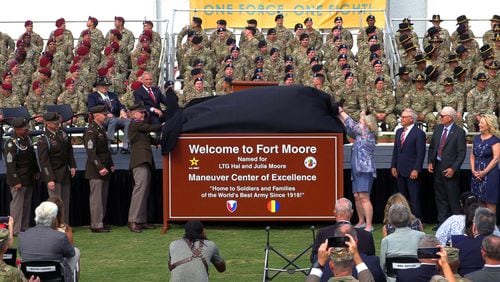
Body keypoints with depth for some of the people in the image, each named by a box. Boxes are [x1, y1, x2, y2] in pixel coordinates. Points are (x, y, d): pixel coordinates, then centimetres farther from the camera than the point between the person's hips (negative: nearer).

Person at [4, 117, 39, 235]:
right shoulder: (11, 144, -19)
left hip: (29, 178, 8)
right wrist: (16, 181, -22)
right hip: (18, 179, -8)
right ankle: (16, 230, 5)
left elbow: (33, 156, 19)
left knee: (27, 203, 13)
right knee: (17, 203, -2)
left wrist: (36, 171, 17)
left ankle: (25, 227, 22)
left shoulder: (27, 138, 7)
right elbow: (10, 164, -20)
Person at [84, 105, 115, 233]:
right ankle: (96, 225, -1)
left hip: (104, 168, 9)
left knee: (103, 197, 11)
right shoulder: (90, 131, -14)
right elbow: (91, 153, -18)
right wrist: (100, 168, -21)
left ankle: (99, 222, 18)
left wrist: (111, 164, 16)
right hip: (95, 171, -9)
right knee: (96, 197, -5)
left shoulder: (102, 129, 15)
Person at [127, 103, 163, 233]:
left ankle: (142, 221, 8)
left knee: (144, 191, 8)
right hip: (140, 160, -10)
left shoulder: (139, 125, 26)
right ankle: (133, 220, -18)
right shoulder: (135, 124, -2)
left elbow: (150, 139, 23)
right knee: (140, 188, -16)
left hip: (145, 161, 10)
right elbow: (150, 128, -10)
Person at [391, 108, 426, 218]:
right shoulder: (399, 131, 14)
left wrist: (416, 170, -16)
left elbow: (421, 153, -11)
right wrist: (393, 166, 10)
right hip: (400, 171, 7)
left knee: (414, 199, -4)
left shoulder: (419, 133, -8)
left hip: (412, 172, -7)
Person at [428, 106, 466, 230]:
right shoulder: (438, 128, 9)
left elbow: (461, 153, -11)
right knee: (440, 197, 11)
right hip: (437, 167, 6)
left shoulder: (459, 132, -10)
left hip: (449, 169, -6)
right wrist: (430, 162, 4)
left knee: (453, 198, -1)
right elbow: (432, 147, 16)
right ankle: (442, 222, 19)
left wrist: (453, 169, -17)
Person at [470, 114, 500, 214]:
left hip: (490, 173, -6)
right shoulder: (476, 138, 11)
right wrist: (473, 170, -2)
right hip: (477, 174, 6)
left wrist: (484, 172, -16)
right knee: (480, 201, 10)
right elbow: (472, 155, 12)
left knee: (490, 202, -2)